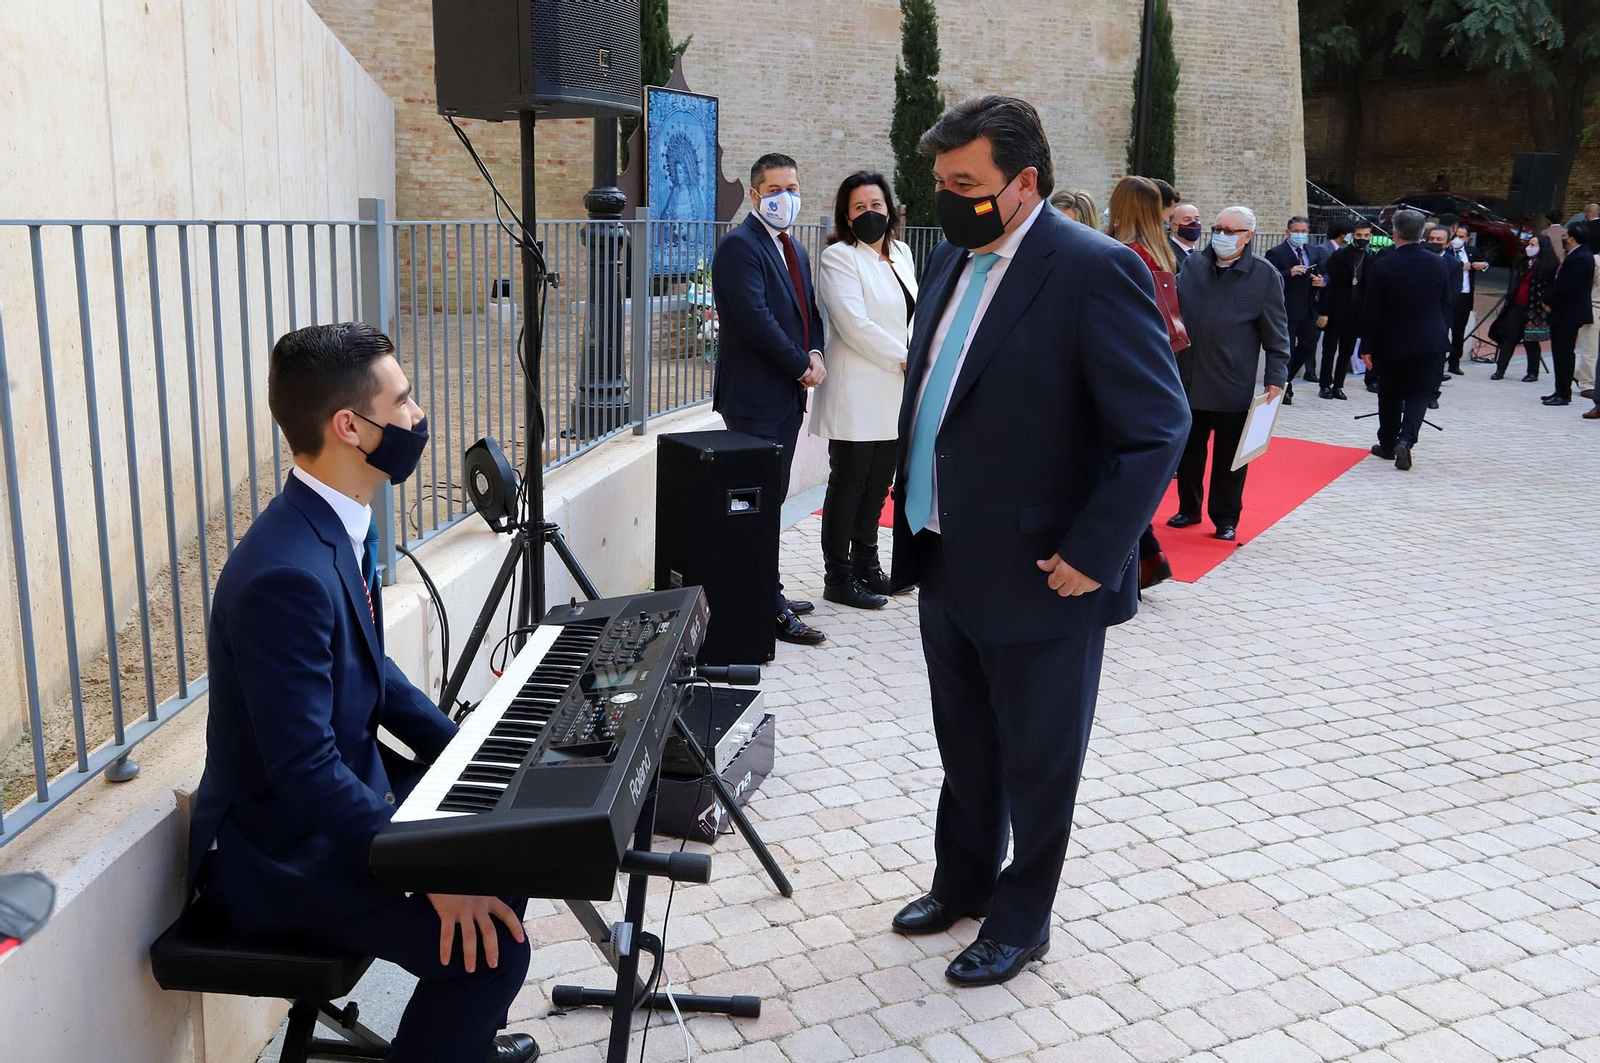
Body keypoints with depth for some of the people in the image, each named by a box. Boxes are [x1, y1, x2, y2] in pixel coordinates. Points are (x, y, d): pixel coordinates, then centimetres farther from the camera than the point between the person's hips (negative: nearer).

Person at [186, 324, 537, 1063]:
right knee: (486, 945, -21)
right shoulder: (288, 573, -31)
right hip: (278, 851, -10)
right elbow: (304, 769, -31)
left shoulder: (337, 527, 1)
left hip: (344, 792, 10)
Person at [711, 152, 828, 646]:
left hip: (788, 394, 9)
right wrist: (802, 366, -12)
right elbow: (756, 320, -20)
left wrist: (816, 355, -1)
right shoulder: (739, 246, -10)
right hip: (755, 397, -9)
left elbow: (808, 311, 20)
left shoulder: (795, 249, 19)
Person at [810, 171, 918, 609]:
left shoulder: (901, 252, 15)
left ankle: (867, 567, 25)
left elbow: (912, 314, 20)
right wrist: (903, 360, -14)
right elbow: (854, 324, -18)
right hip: (856, 396, -7)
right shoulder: (839, 257, -8)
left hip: (894, 394, 7)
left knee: (878, 485, 13)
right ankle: (838, 579, 10)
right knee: (848, 486, 0)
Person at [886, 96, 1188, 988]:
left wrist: (1091, 555, -20)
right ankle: (963, 881, 44)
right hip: (946, 563, 8)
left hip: (1038, 578, -7)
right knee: (964, 746, 23)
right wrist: (915, 515, 12)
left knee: (1036, 764, 12)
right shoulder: (955, 260, 8)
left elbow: (1157, 428, -18)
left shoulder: (1095, 270, -17)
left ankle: (1021, 922, 32)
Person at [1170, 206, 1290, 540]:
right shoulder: (1193, 265, 6)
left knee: (1229, 455, 6)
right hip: (1189, 378, 3)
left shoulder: (1264, 275, -3)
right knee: (1188, 449, 12)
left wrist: (1275, 378, -7)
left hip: (1233, 385, -3)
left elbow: (1276, 333, -2)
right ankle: (1188, 508, 28)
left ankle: (1225, 518, 17)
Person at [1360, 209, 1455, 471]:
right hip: (1431, 342, 1)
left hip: (1393, 342, -1)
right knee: (1419, 393, 6)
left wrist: (1367, 346, -2)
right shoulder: (1441, 265, -3)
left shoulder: (1381, 267, -12)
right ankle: (1406, 439, -14)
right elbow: (1448, 304, 7)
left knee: (1390, 395, 14)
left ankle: (1388, 444, 25)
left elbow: (1371, 311, -10)